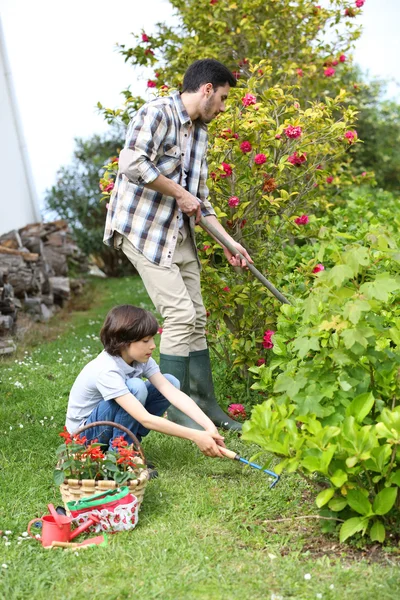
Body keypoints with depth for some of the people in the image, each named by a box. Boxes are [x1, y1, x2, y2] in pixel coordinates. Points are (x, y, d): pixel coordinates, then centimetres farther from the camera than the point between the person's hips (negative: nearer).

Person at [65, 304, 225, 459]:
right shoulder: (107, 371, -34)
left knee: (171, 381, -8)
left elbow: (173, 392, -21)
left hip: (115, 423, 7)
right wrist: (195, 436, -41)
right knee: (135, 387, -33)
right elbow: (145, 419, -39)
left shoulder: (141, 358, -12)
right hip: (85, 430, -7)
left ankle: (130, 440, -3)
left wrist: (209, 426, -33)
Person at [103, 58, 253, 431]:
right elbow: (132, 164, -25)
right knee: (180, 313, -13)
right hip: (143, 229, -9)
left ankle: (205, 405, 19)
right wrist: (181, 194, -15)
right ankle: (175, 410, -1)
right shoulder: (156, 113, -10)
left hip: (179, 235, 9)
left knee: (196, 318, 8)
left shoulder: (200, 133, 16)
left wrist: (228, 243, 14)